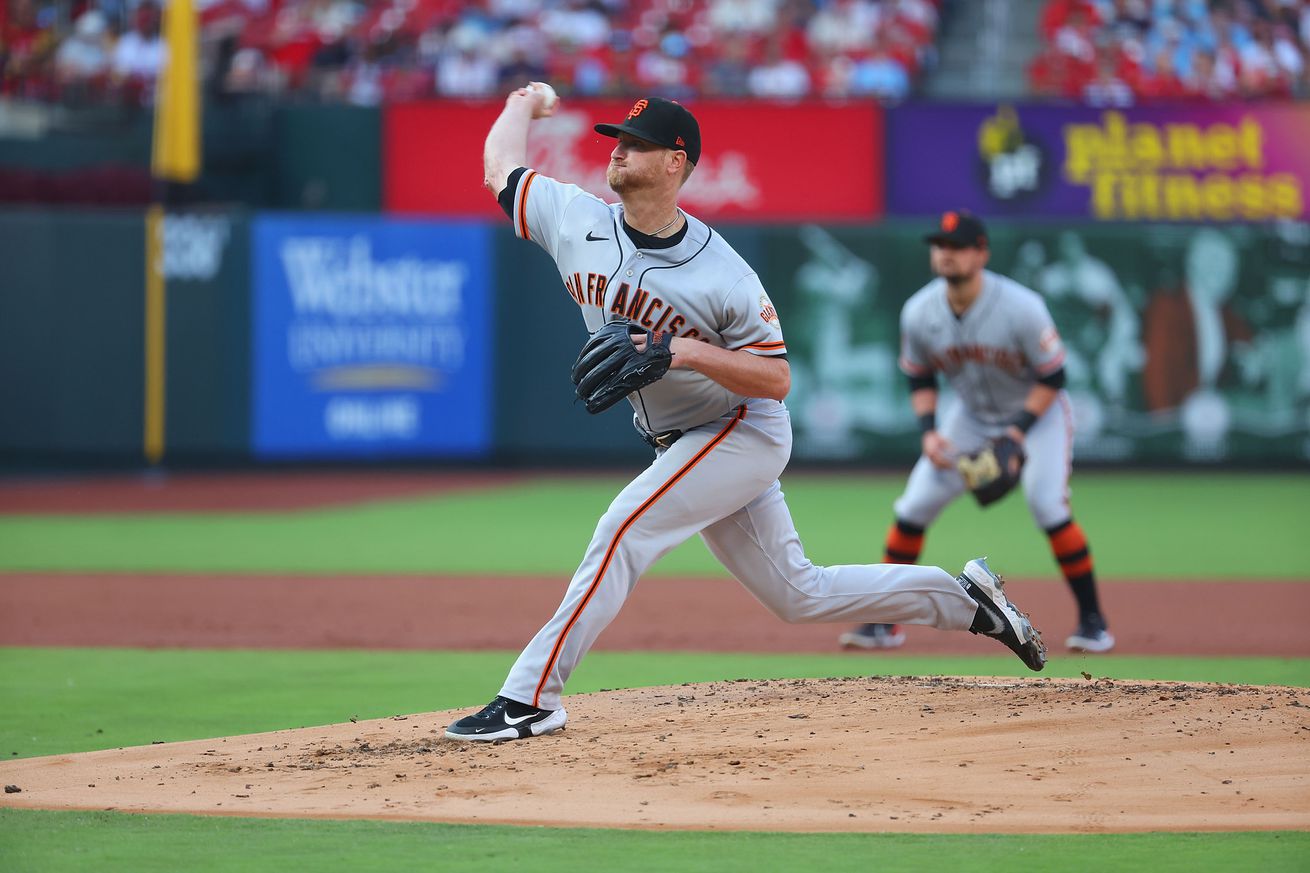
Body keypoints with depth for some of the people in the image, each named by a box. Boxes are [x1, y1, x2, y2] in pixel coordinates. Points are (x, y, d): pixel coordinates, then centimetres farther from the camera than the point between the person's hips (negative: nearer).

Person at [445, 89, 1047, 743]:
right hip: (684, 447, 7)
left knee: (624, 528, -23)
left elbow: (777, 379, -18)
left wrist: (687, 351, -30)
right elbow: (499, 171, 8)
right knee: (798, 596, 11)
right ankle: (963, 598, 25)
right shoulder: (577, 222, -6)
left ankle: (530, 697, -20)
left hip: (743, 431, -7)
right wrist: (523, 104, 22)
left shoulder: (723, 277, -21)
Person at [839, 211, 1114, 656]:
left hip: (1038, 411, -4)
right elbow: (919, 378, 2)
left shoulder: (1022, 308, -28)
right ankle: (884, 621, 6)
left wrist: (1018, 431, -28)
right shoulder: (918, 313, -15)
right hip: (972, 414, 4)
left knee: (1048, 504, -23)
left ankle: (1092, 620, -9)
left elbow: (1052, 377, -19)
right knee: (914, 505, -5)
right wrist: (929, 432, -13)